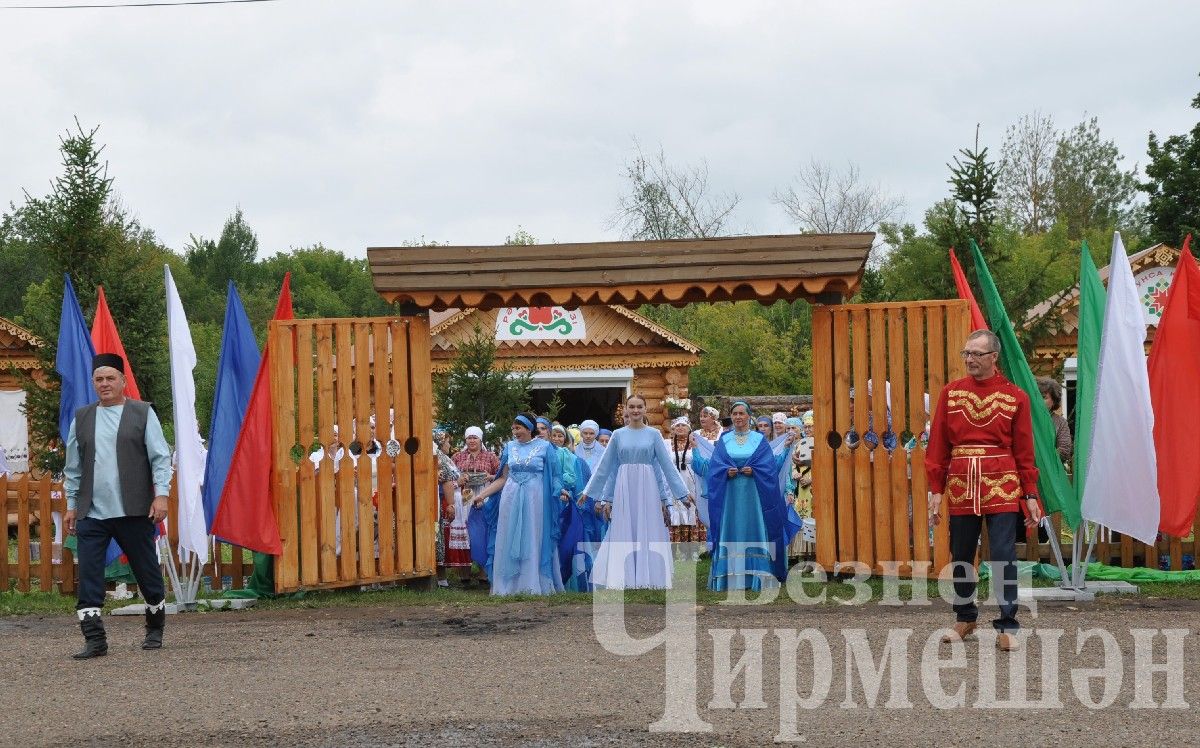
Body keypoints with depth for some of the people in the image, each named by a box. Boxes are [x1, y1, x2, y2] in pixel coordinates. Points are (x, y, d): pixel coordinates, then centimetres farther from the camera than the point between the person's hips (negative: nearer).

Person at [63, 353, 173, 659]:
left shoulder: (142, 413, 3)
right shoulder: (82, 418, 12)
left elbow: (160, 457, 0)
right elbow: (73, 467, 17)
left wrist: (161, 495, -9)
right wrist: (72, 505, 13)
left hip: (134, 511, -2)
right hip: (91, 513, 3)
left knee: (147, 572, 7)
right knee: (88, 576, -5)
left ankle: (155, 630, 26)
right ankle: (94, 639, -1)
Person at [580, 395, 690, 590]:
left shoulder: (654, 434, 3)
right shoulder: (618, 435, 6)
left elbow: (667, 464, 3)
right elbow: (605, 466, 11)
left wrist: (682, 493, 0)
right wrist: (589, 491, 12)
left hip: (647, 488, -1)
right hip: (624, 488, 1)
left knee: (648, 535, 0)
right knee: (623, 535, 2)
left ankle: (647, 579, 5)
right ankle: (624, 579, 6)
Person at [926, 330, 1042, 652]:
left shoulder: (1015, 396, 2)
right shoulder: (951, 393, 6)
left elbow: (1024, 450, 4)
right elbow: (938, 445, 6)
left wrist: (1031, 495, 2)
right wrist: (936, 491, 1)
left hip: (1002, 488, -2)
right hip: (961, 487, 2)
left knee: (1003, 558, -5)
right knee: (961, 557, 11)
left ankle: (1006, 627, 3)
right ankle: (965, 619, 28)